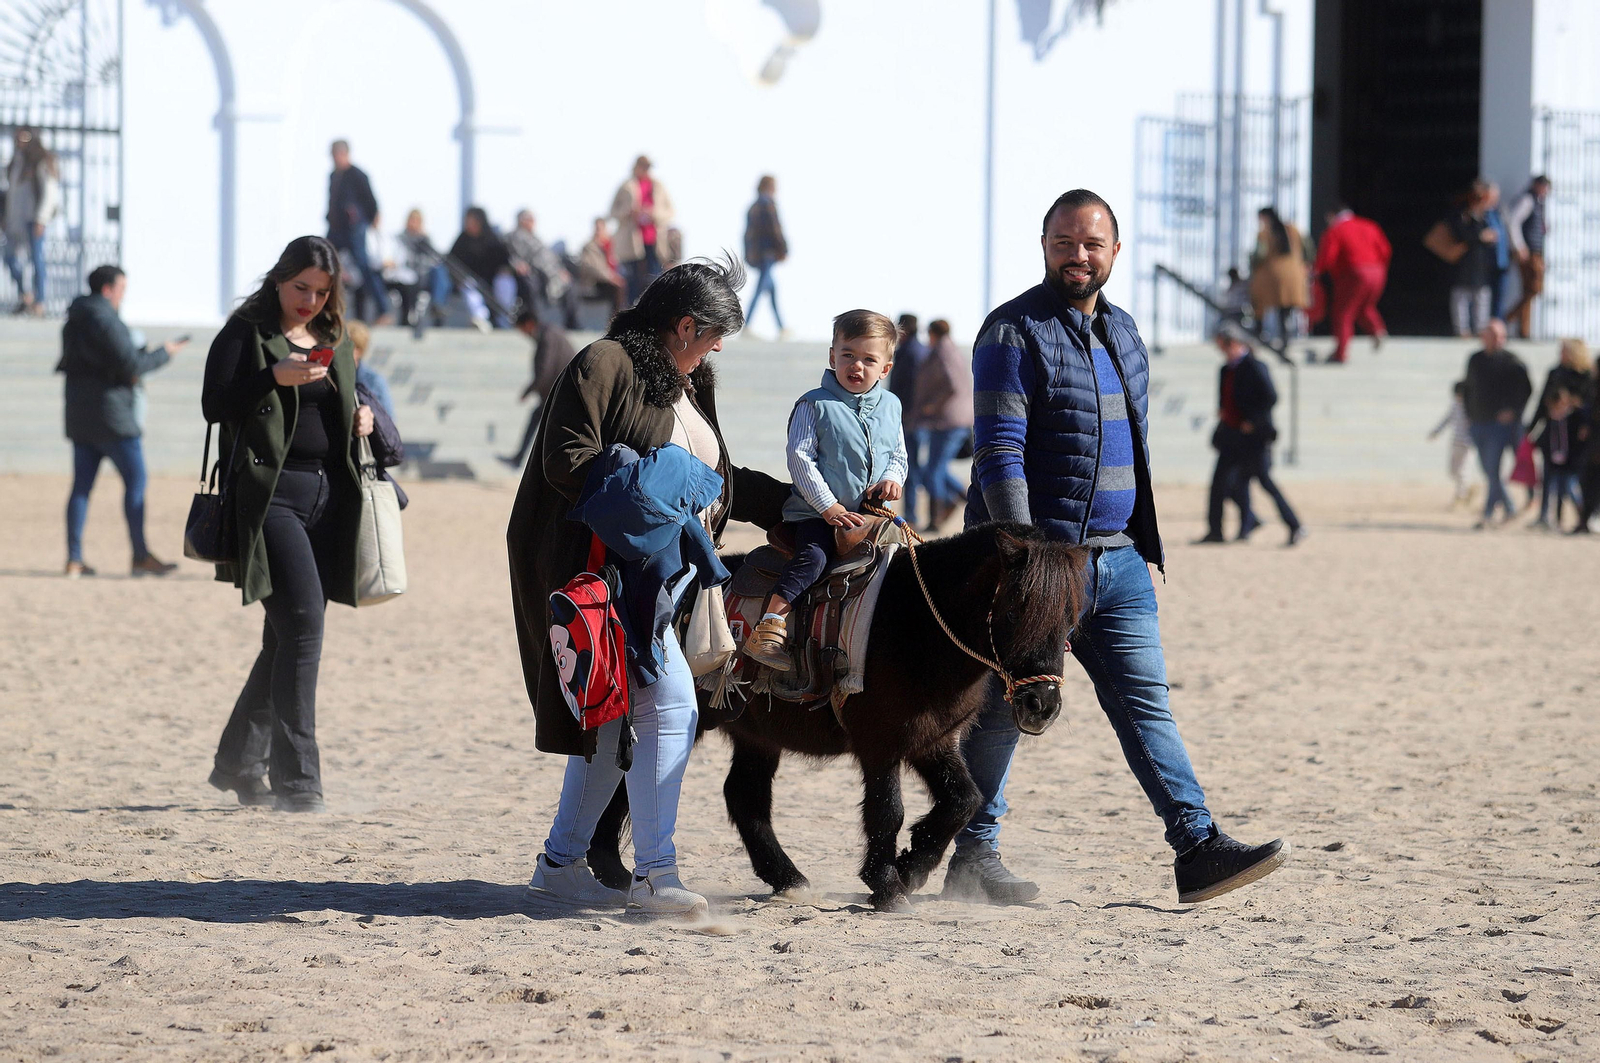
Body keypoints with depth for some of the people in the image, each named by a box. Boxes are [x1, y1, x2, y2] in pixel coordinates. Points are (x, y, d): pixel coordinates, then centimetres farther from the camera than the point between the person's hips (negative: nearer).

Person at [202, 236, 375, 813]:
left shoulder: (335, 341, 19)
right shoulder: (245, 333, 0)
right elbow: (215, 405, -9)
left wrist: (364, 418, 6)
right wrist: (275, 379, -22)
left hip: (328, 494, 7)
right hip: (270, 495, -7)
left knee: (287, 634, 9)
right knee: (303, 620, -17)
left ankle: (238, 763, 23)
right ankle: (296, 778, -14)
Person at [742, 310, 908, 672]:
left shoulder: (890, 406, 12)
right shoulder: (815, 405, -4)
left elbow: (899, 454, 20)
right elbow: (800, 458, -9)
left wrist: (893, 479, -5)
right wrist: (828, 506, -15)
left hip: (871, 514, 5)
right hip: (817, 514, -5)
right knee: (813, 555, -28)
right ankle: (770, 625, -32)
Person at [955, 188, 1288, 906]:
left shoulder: (1122, 333, 16)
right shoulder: (1014, 332, -8)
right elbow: (999, 451, -15)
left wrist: (1144, 546, 20)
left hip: (1118, 558, 7)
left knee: (1146, 705, 0)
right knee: (1002, 712, 1)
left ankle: (1199, 849, -5)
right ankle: (973, 859, 10)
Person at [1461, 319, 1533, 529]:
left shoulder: (1512, 362, -5)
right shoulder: (1475, 360, 12)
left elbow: (1526, 389, -6)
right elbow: (1468, 389, 20)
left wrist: (1513, 410, -17)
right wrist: (1469, 416, 13)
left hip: (1501, 423, -6)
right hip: (1478, 424, 6)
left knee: (1493, 469, -12)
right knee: (1488, 471, 10)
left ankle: (1488, 513, -7)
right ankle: (1509, 509, 24)